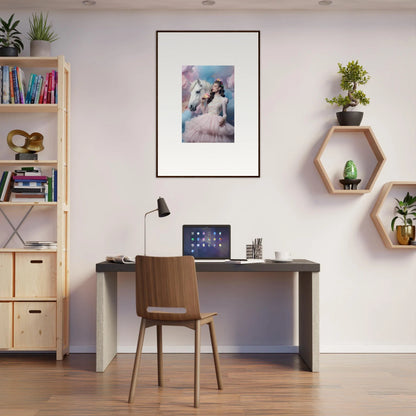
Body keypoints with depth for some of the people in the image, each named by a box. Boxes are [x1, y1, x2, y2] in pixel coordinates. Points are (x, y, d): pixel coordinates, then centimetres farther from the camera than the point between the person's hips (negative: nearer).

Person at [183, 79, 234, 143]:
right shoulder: (209, 98, 17)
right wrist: (203, 101, 7)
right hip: (206, 120, 4)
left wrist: (223, 119, -19)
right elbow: (204, 112, 16)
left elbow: (224, 114, 2)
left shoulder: (223, 99, 4)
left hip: (216, 121, -4)